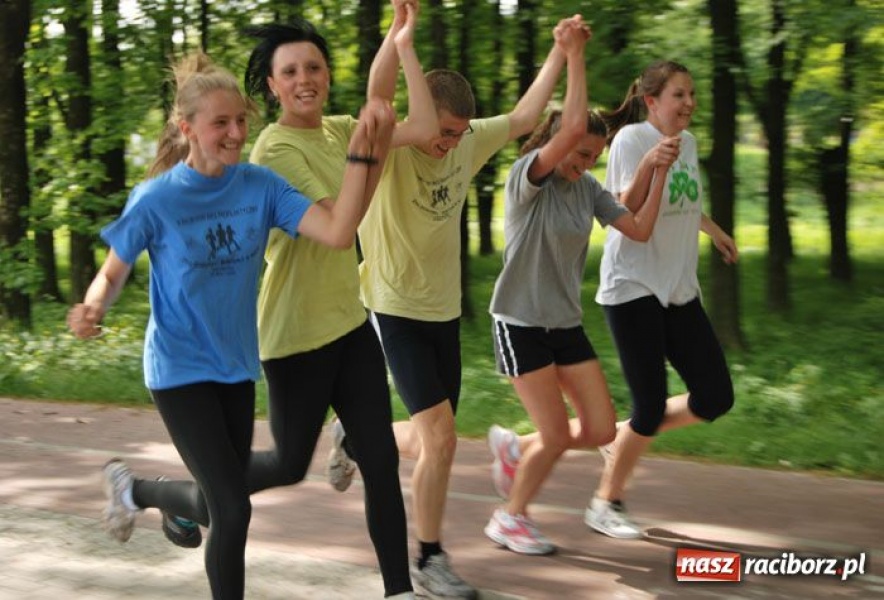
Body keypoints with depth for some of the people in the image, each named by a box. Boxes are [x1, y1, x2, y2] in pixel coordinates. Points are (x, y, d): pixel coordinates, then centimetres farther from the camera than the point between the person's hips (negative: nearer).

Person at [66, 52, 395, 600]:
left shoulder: (260, 186, -7)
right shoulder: (156, 200, -15)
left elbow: (337, 232, -20)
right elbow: (113, 273, -4)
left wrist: (364, 152, -32)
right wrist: (93, 311, -27)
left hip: (236, 366, 5)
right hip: (180, 370, -5)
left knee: (220, 504, 15)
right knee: (234, 508, -9)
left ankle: (133, 487, 44)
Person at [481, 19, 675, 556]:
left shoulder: (588, 188, 5)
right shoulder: (528, 176, -15)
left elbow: (640, 230, 2)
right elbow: (572, 127, -32)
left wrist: (661, 173, -4)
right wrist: (574, 56, -28)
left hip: (567, 324, 7)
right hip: (522, 324, -7)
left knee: (602, 430, 3)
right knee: (558, 437, -4)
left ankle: (514, 448, 27)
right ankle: (510, 517, 20)